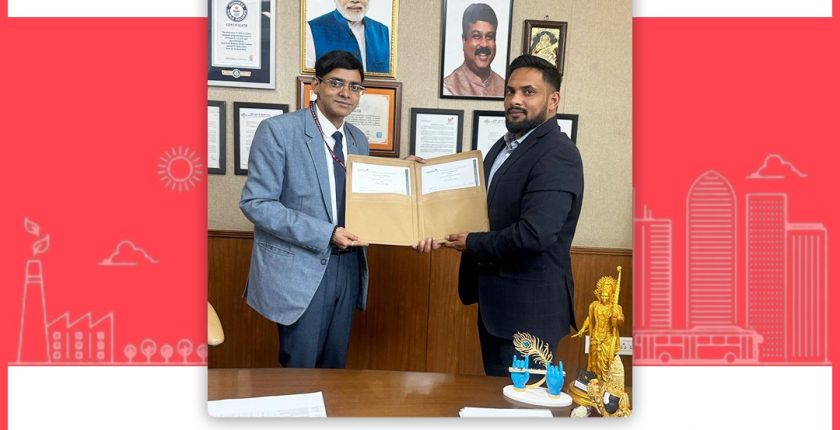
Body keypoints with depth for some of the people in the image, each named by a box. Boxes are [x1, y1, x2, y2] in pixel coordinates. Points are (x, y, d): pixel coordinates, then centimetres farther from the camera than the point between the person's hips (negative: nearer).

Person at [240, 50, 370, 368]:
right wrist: (325, 234, -21)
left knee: (335, 367, 16)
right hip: (300, 268, -6)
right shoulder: (278, 130, -11)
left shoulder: (358, 139, 11)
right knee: (299, 370, 5)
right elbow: (256, 203, -15)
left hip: (347, 266, 6)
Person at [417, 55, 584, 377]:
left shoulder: (557, 155, -19)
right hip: (494, 301, 9)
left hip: (528, 309, -9)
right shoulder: (505, 146, 11)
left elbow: (533, 235, -29)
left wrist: (472, 243, -14)